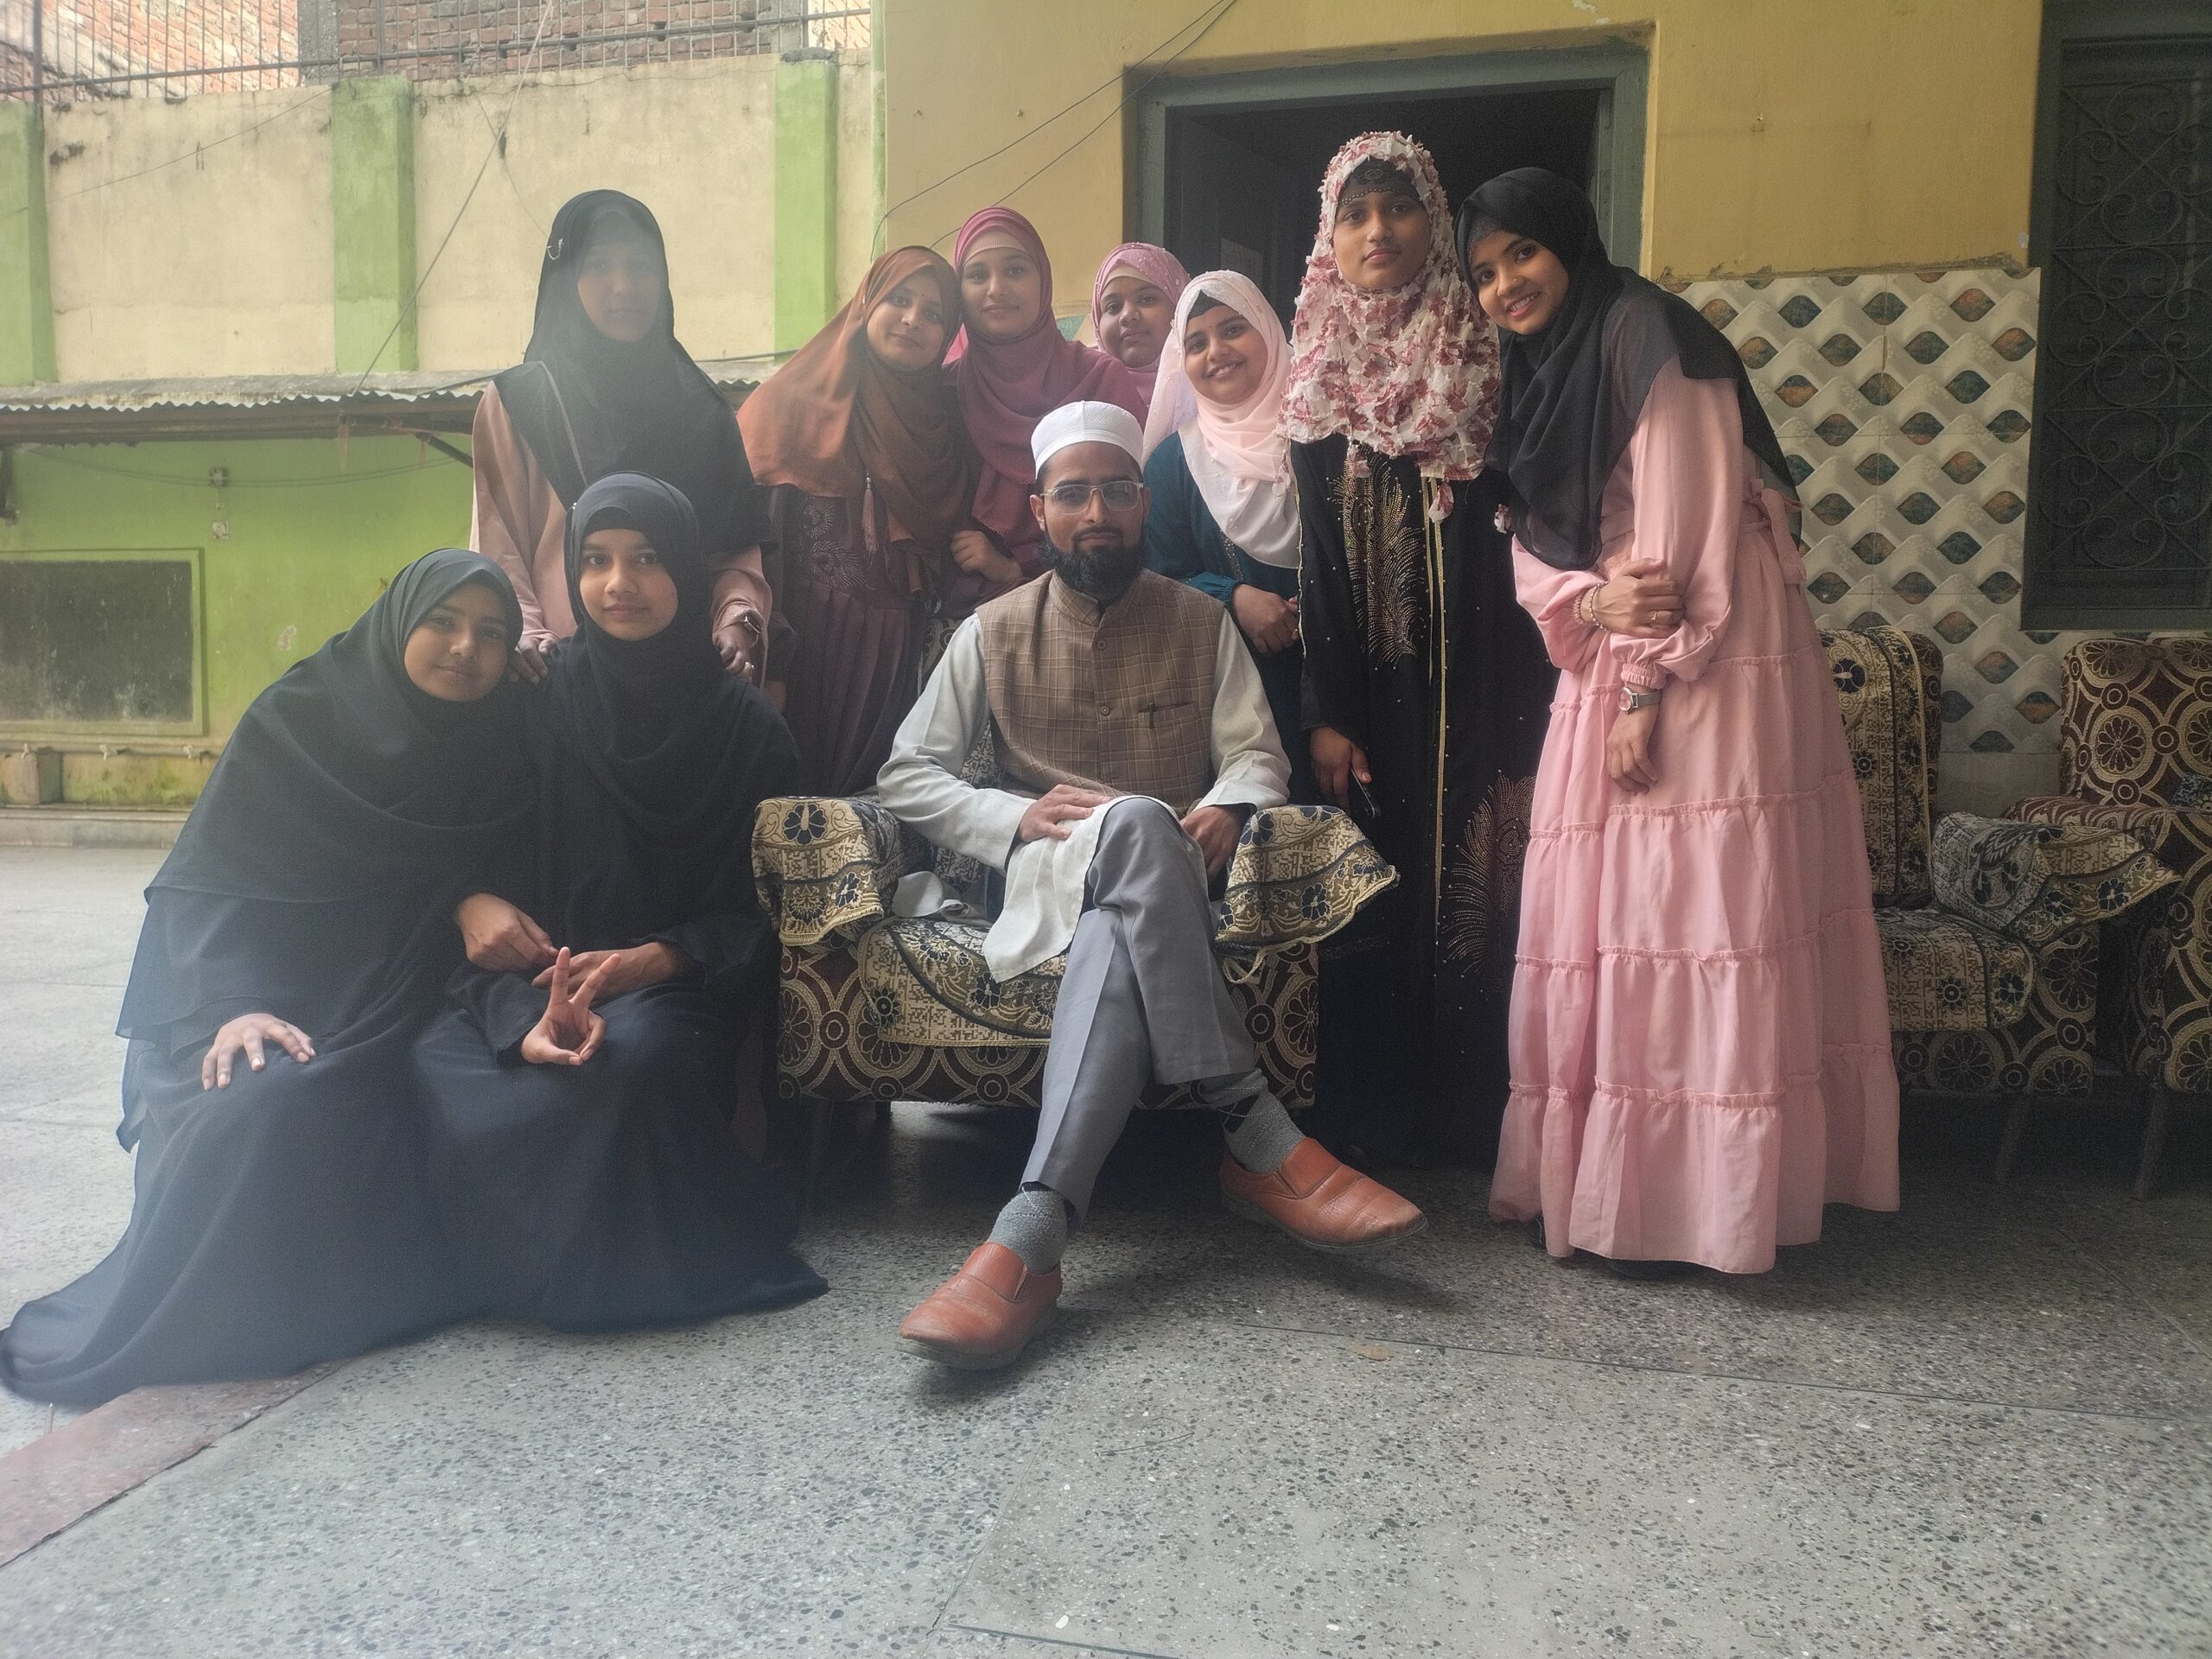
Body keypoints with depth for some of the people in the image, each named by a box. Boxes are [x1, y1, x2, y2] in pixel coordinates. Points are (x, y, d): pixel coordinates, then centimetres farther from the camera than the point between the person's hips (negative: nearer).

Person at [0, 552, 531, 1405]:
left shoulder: (499, 750, 3)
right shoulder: (295, 722, -5)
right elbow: (204, 883, -9)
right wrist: (231, 1006, -25)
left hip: (390, 1022, 3)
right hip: (263, 1005, -3)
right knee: (252, 1112, -30)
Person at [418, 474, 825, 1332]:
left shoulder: (745, 725, 3)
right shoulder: (537, 702, 7)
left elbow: (761, 909, 2)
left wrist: (653, 958, -17)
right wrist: (472, 902, -14)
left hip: (678, 983, -2)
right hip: (533, 970, 2)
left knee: (634, 1060, -37)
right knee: (440, 1068, -31)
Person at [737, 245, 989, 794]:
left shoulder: (942, 424, 13)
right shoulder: (794, 404, 0)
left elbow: (953, 570, 13)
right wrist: (765, 669, -18)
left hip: (896, 666, 4)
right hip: (806, 660, -4)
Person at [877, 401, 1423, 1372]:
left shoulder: (1199, 623, 14)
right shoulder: (995, 632, 12)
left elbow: (1256, 755, 4)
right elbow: (906, 775, 6)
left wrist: (1228, 807, -22)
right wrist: (1017, 815, -13)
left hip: (1156, 889, 1)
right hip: (1047, 879, -1)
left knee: (1116, 940, -40)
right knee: (1136, 825, -39)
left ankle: (1031, 1233, -50)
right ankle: (1261, 1143, -41)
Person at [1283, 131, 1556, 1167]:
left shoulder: (1484, 358, 4)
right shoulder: (1320, 378, 7)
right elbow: (1317, 560, 2)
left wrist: (1528, 699, -7)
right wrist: (1326, 712, -6)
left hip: (1474, 682, 0)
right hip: (1367, 684, 1)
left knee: (1473, 893, 1)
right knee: (1371, 899, 3)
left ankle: (1473, 1113, 14)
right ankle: (1370, 1116, 15)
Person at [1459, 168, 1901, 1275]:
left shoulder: (1645, 336, -7)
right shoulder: (1537, 373, 19)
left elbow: (1686, 520, -15)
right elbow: (1534, 540, 12)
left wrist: (1646, 688, -17)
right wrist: (1588, 604, -10)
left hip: (1709, 673, -8)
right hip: (1606, 671, 8)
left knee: (1696, 920, -9)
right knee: (1597, 927, 6)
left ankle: (1696, 1200, -3)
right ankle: (1590, 1179, 14)